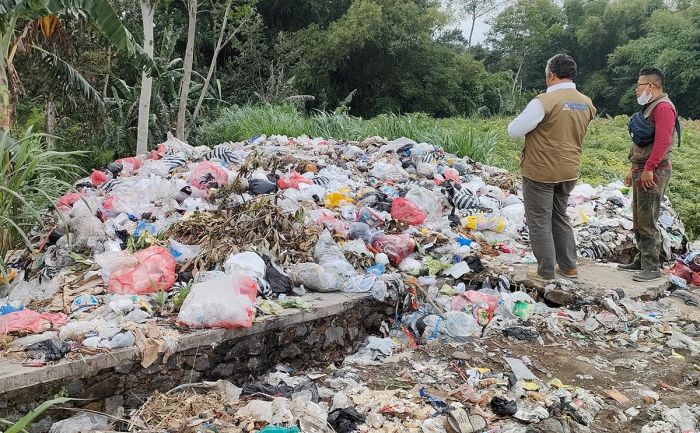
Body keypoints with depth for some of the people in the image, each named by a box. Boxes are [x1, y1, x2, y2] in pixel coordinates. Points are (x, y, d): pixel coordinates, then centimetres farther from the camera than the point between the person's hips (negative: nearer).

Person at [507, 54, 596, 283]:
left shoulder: (545, 101, -19)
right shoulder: (586, 104, 3)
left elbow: (514, 131, -15)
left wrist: (525, 118, 3)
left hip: (540, 172, -7)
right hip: (569, 172, 7)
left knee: (539, 222, 5)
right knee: (560, 218, 21)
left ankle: (546, 272, 11)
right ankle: (568, 266, 27)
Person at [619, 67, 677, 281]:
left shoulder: (663, 107, -12)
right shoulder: (649, 107, 19)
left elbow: (662, 141, -22)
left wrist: (648, 169, -25)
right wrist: (634, 169, 22)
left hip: (653, 173, -10)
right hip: (642, 171, 10)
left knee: (647, 221, -8)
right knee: (638, 220, 14)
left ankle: (652, 268, -3)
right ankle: (642, 260, 23)